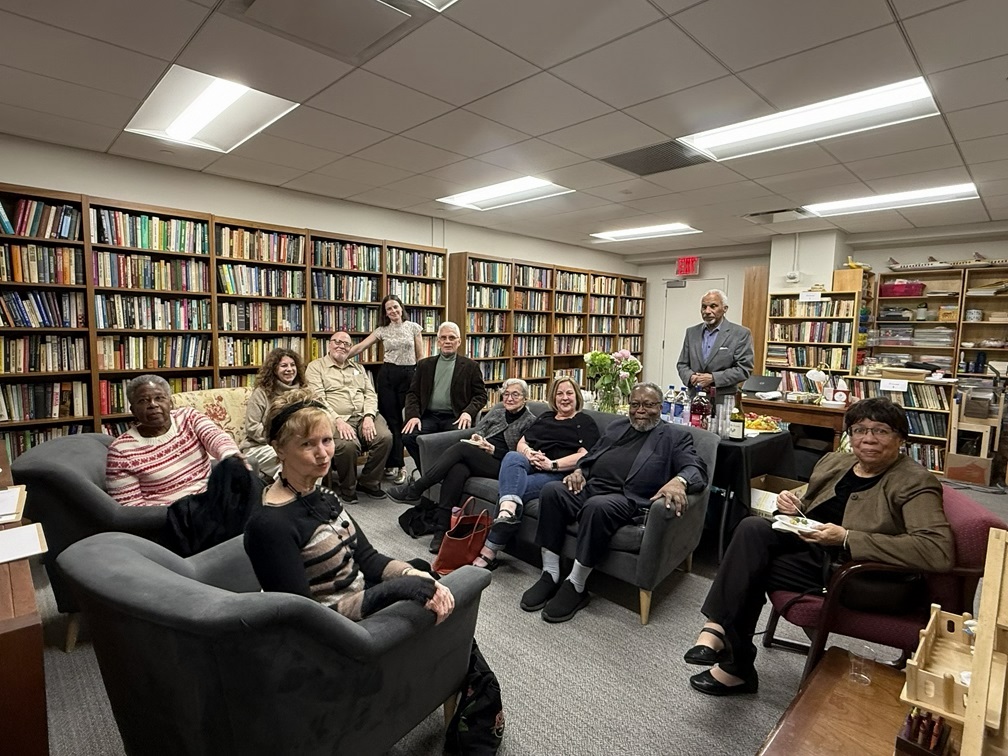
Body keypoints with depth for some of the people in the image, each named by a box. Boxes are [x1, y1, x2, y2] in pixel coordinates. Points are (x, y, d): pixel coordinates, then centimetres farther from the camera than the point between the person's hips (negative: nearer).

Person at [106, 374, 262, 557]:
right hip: (174, 517, -3)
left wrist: (231, 455, -39)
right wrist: (171, 512, -21)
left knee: (234, 467, -27)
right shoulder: (121, 451, -2)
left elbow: (216, 437, -15)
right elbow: (129, 505, -4)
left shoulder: (189, 416, 6)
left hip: (212, 497, 3)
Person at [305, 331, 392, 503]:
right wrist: (338, 420, -19)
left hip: (364, 416, 5)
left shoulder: (359, 368, 24)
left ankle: (369, 483, -1)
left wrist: (369, 416, -7)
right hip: (336, 419, -4)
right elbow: (318, 398, -5)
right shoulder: (316, 367, 8)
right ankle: (348, 489, -6)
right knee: (348, 445, -35)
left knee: (385, 437, -24)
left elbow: (370, 394, 14)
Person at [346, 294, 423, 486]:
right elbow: (359, 347, 1)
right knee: (390, 419, 1)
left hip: (409, 374, -1)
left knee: (403, 420, 4)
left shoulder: (413, 327, 2)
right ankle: (397, 464, 10)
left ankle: (393, 463, 15)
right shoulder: (382, 330, 5)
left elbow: (420, 356, 3)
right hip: (387, 374, 1)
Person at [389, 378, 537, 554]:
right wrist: (477, 437, 0)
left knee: (461, 447, -30)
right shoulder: (497, 409, 22)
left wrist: (494, 450, -12)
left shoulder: (530, 421, 5)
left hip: (499, 466, -4)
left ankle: (414, 490, -25)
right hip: (475, 458, 5)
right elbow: (478, 429, 23)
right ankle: (441, 531, -33)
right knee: (457, 470, -33)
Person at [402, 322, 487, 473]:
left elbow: (481, 395, 6)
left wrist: (468, 412, -13)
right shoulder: (424, 365, 16)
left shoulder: (470, 366, 9)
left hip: (455, 418, -2)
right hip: (429, 416, 3)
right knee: (408, 437, -24)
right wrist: (413, 415, -6)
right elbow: (413, 393, 13)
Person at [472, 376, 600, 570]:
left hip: (557, 474, -4)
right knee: (512, 457, -31)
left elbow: (585, 456, -3)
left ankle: (489, 552, -30)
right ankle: (509, 508, -56)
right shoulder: (544, 418, 30)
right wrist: (529, 453, -3)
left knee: (513, 486, -30)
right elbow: (521, 443, 22)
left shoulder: (585, 423, 14)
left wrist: (552, 464, -14)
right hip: (528, 465, 5)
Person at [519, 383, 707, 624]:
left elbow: (697, 468, -3)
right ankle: (549, 576, -14)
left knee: (597, 506, -37)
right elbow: (591, 456, 28)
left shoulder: (675, 436, 11)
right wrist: (579, 470, 5)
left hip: (626, 498, -5)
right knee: (551, 490, -22)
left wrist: (679, 481, -26)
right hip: (589, 487, 6)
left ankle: (575, 587, -19)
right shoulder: (616, 426, 27)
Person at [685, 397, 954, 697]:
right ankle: (719, 628, -18)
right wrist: (794, 506, -3)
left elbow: (938, 552, -26)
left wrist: (845, 537, -30)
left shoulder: (915, 483, -12)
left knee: (749, 567, -18)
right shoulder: (834, 462, 9)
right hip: (813, 546, 6)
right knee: (753, 528, -21)